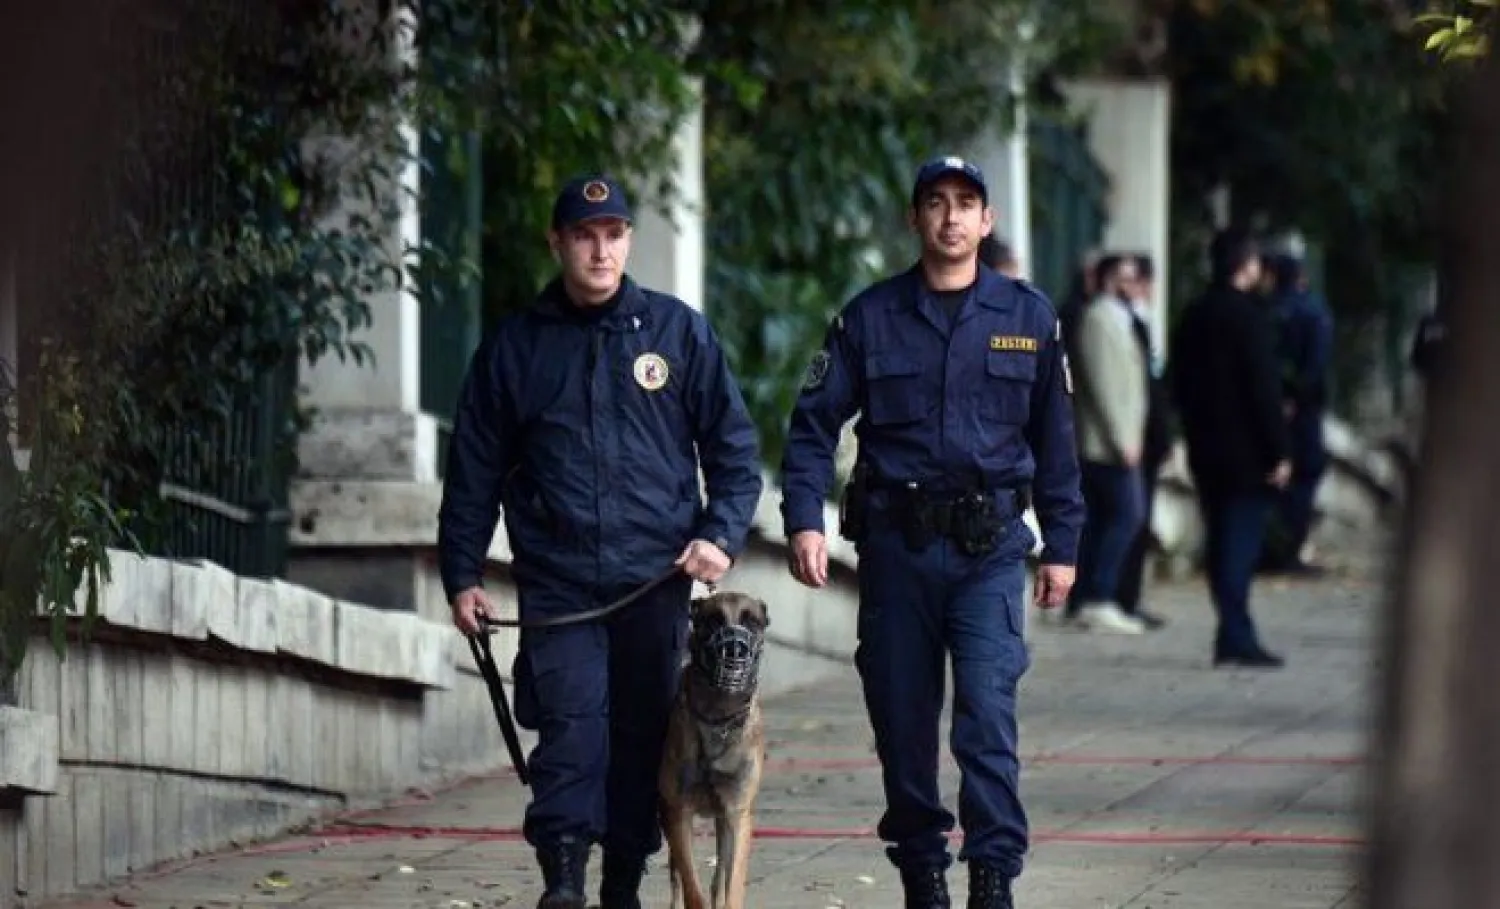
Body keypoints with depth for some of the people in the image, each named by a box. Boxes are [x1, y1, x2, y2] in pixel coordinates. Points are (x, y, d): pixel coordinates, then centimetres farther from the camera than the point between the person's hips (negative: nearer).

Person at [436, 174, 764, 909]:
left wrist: (721, 534, -3)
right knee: (572, 723, -15)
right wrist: (462, 575, 7)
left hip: (655, 579, 1)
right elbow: (474, 470, 12)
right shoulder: (515, 347, 8)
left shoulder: (678, 331, 7)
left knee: (644, 738, 6)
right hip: (556, 582, -1)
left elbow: (733, 445, 10)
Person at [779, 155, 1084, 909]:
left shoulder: (1027, 316, 6)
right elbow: (814, 424, 3)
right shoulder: (870, 317, 4)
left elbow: (1054, 440, 12)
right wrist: (803, 520, -10)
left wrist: (1062, 546, 10)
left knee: (987, 713, -14)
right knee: (901, 719, 6)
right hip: (896, 542, 1)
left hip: (991, 544, -1)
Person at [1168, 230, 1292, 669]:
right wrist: (1279, 451, -13)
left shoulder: (1192, 318, 10)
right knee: (1241, 541, -5)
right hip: (1246, 451, -7)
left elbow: (1179, 385, 14)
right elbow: (1264, 389, -16)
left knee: (1223, 541, 12)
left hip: (1205, 449, 7)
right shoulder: (1248, 316, -14)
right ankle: (1236, 636, -8)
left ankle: (1234, 633, 16)